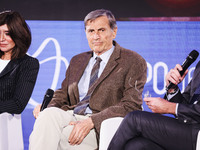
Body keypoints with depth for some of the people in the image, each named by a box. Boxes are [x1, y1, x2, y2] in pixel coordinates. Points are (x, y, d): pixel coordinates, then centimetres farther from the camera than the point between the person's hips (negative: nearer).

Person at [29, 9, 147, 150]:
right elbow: (62, 95, 24)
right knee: (50, 113, -31)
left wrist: (91, 122, -20)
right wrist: (47, 107, -2)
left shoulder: (133, 62, 3)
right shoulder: (77, 61, 25)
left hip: (100, 127, -5)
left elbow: (130, 106, -8)